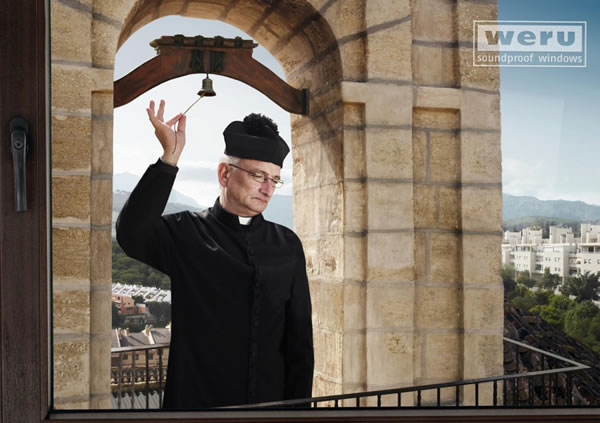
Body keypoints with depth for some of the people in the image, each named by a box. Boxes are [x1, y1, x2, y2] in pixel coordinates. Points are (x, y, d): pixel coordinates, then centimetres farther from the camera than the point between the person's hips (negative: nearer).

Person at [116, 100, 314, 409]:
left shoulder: (287, 245, 3)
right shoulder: (184, 233, -5)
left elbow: (300, 333, 5)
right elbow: (131, 234, -25)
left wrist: (299, 403, 3)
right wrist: (169, 158, -31)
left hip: (271, 401, 3)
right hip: (196, 401, -2)